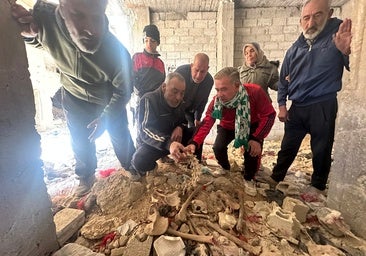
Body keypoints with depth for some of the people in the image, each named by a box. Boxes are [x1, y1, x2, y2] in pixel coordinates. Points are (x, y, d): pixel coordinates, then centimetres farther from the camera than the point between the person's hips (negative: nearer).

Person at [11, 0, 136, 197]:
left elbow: (123, 92, -20)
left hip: (109, 100, -2)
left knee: (121, 138, 11)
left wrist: (106, 117, -24)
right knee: (80, 140, 15)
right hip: (74, 97, 3)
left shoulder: (117, 53, -37)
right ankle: (86, 178, 41)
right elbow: (37, 40, -3)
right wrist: (29, 32, -25)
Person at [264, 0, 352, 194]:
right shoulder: (295, 48, 6)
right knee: (287, 146, 12)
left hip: (323, 106, -3)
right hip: (297, 107, 4)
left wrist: (347, 52, -28)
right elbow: (283, 79, 13)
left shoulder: (339, 34, -5)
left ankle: (318, 186, 28)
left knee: (321, 149, 9)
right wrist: (282, 105, 7)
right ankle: (276, 177, 28)